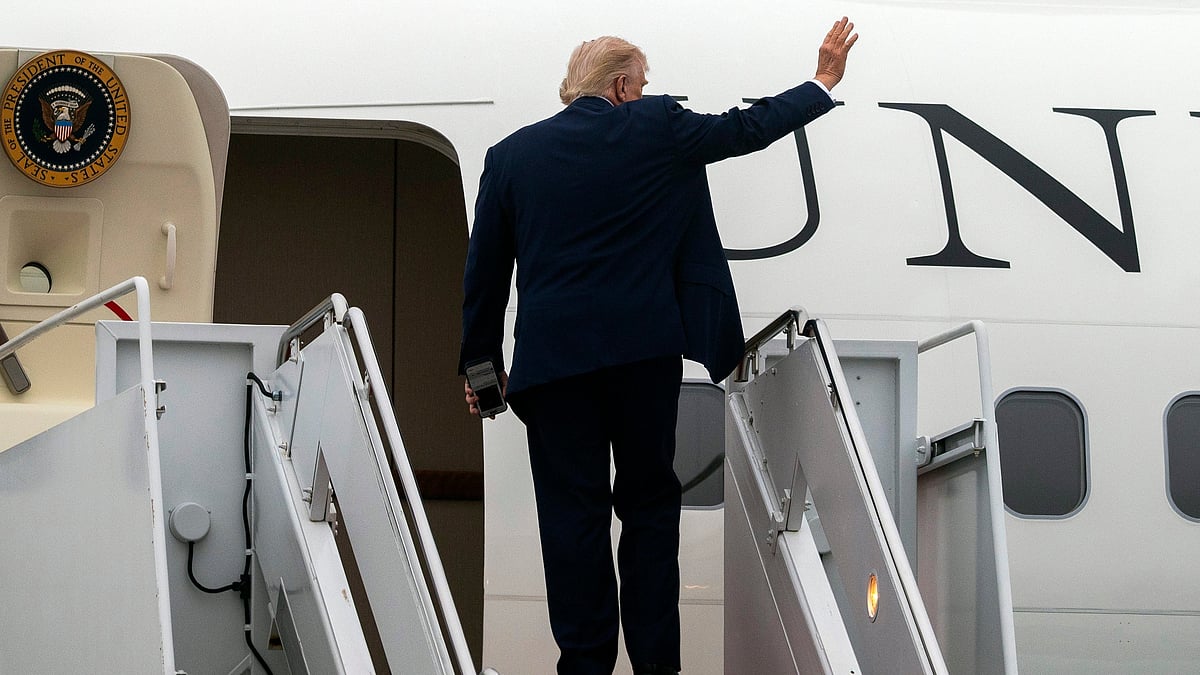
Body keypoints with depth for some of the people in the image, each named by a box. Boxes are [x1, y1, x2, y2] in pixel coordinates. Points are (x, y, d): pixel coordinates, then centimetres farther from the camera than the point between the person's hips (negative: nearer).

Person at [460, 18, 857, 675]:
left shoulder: (510, 154, 6)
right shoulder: (656, 127, 1)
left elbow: (484, 272, 9)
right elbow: (747, 128, 12)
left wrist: (482, 362, 17)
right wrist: (823, 82, 26)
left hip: (552, 360, 1)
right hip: (644, 350, 0)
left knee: (574, 511, 4)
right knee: (649, 502, 11)